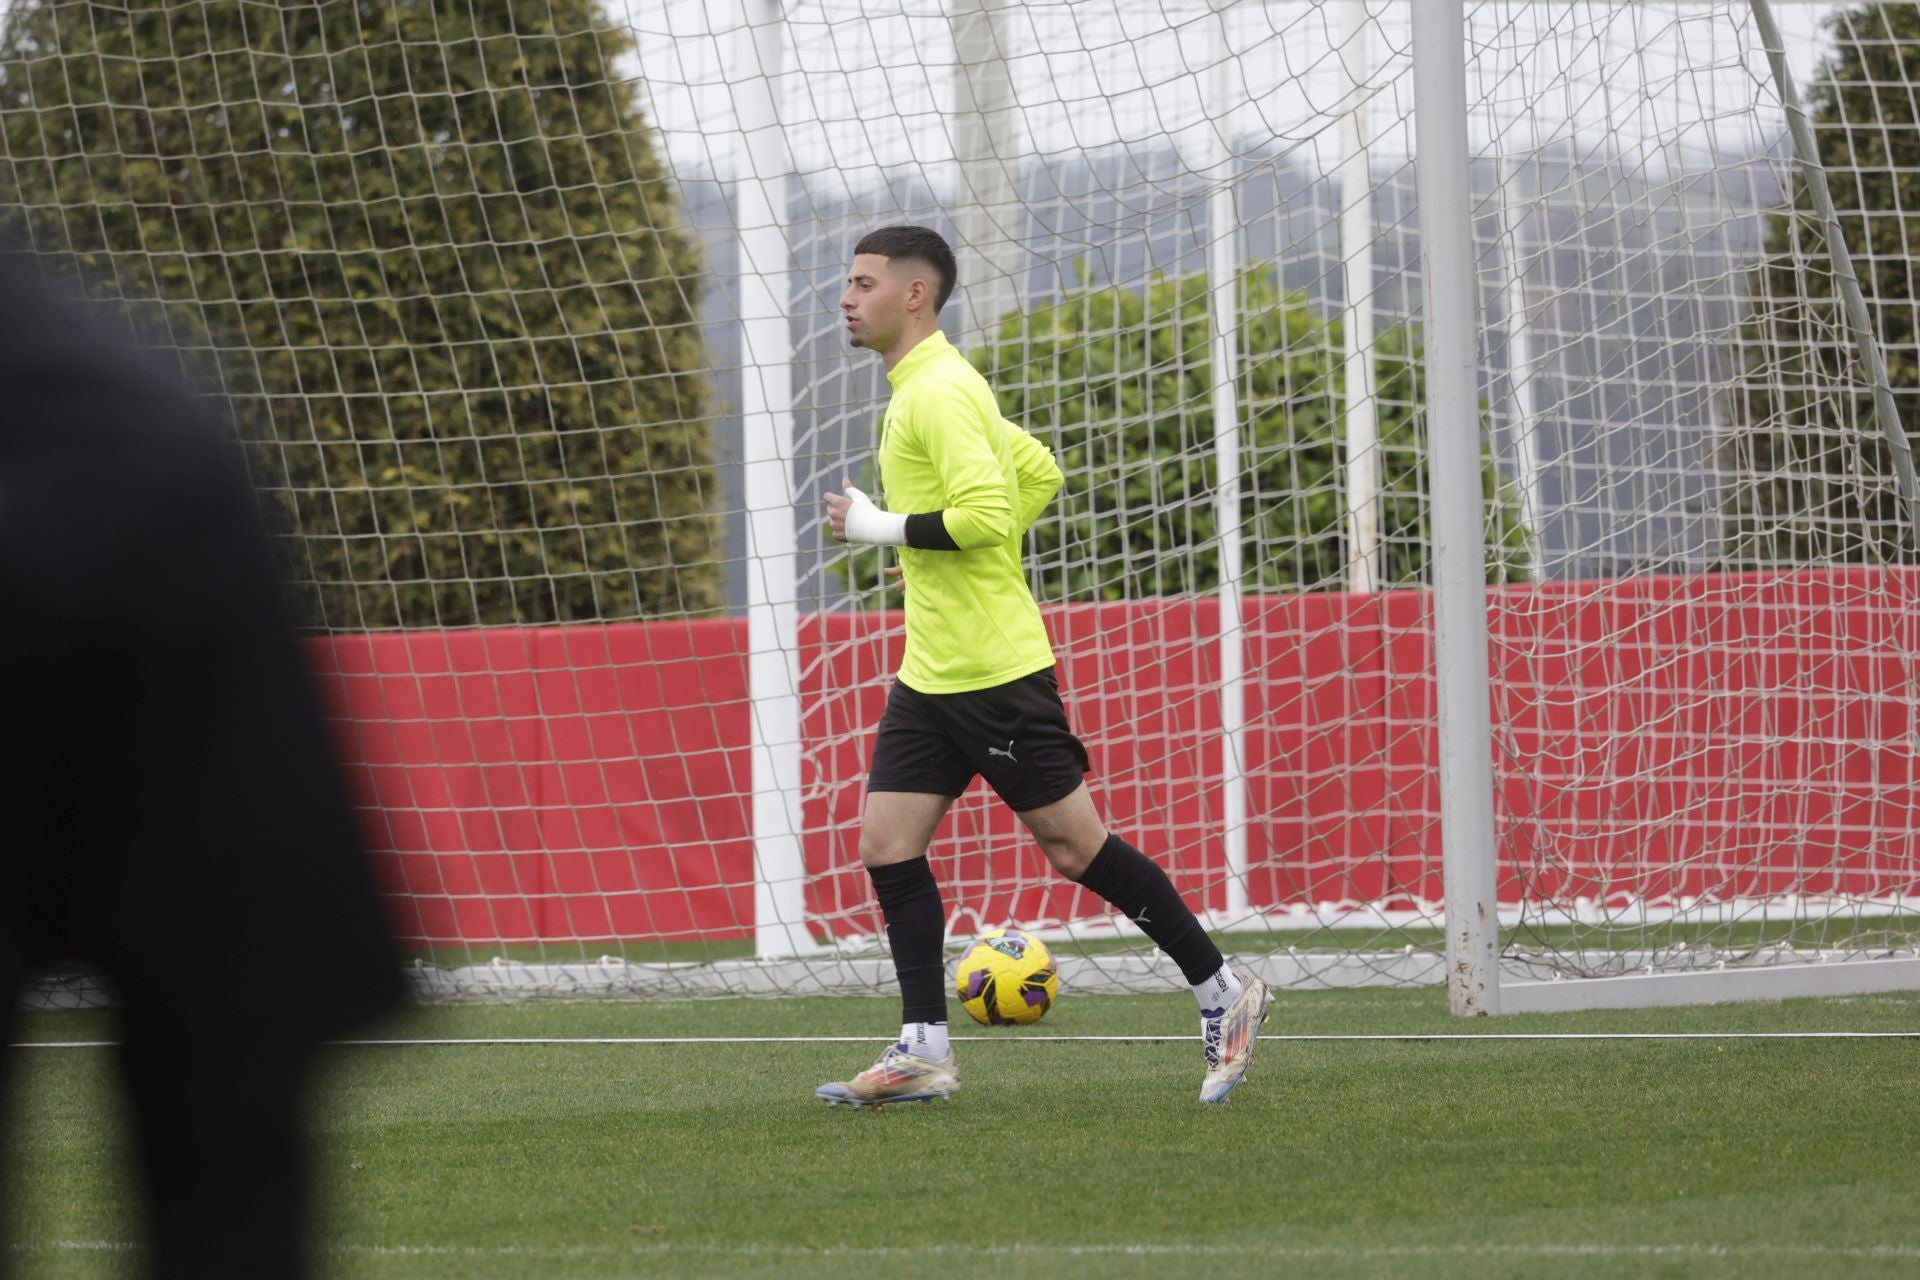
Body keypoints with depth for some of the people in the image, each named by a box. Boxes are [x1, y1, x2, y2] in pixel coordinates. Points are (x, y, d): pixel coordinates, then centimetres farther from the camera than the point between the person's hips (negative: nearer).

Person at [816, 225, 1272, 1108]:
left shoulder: (941, 391, -16)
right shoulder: (916, 391, 15)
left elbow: (988, 512, -26)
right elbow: (1039, 472, 25)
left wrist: (882, 527, -16)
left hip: (995, 671, -10)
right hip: (929, 673, 10)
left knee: (1074, 848, -3)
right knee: (886, 846, 2)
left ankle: (1223, 995, 7)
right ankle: (923, 1051, 5)